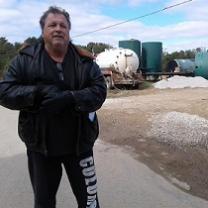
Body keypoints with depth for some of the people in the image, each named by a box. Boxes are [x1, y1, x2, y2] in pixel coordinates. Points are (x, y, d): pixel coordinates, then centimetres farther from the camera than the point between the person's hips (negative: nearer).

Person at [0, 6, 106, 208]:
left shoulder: (84, 61, -1)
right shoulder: (25, 58, -2)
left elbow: (99, 91, -10)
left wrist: (70, 97, -27)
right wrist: (39, 92, -23)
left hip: (78, 143, 0)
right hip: (40, 145, 1)